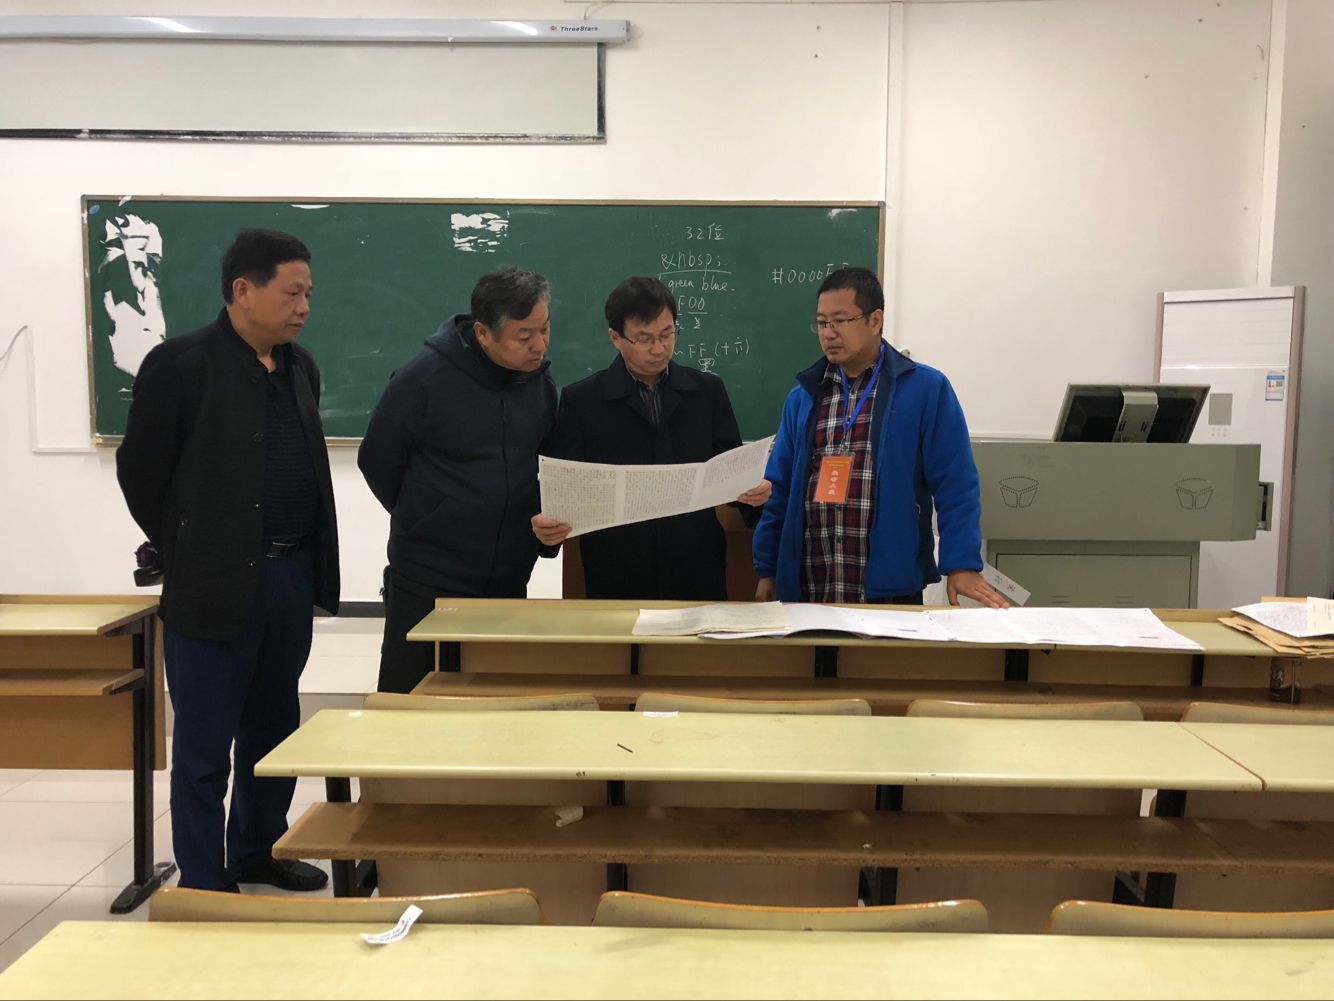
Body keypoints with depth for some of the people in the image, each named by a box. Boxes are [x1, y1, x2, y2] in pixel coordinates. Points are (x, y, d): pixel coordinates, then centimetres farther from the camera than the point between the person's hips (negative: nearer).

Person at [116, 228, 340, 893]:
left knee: (274, 728, 18)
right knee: (205, 747, 4)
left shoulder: (300, 367, 9)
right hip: (215, 586, -6)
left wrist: (308, 562, 11)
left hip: (292, 577, 7)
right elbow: (140, 471, -5)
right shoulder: (180, 364, -10)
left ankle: (258, 852, 35)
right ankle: (203, 886, 17)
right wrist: (188, 557, 0)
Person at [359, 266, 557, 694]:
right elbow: (377, 460, -3)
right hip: (427, 587, -4)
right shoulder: (424, 377, -13)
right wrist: (422, 522, 7)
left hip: (508, 586, 5)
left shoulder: (541, 383, 3)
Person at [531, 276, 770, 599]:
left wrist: (752, 492, -12)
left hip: (698, 579, 2)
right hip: (615, 583, -2)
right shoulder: (581, 400, -1)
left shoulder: (708, 391, 6)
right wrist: (548, 527, -20)